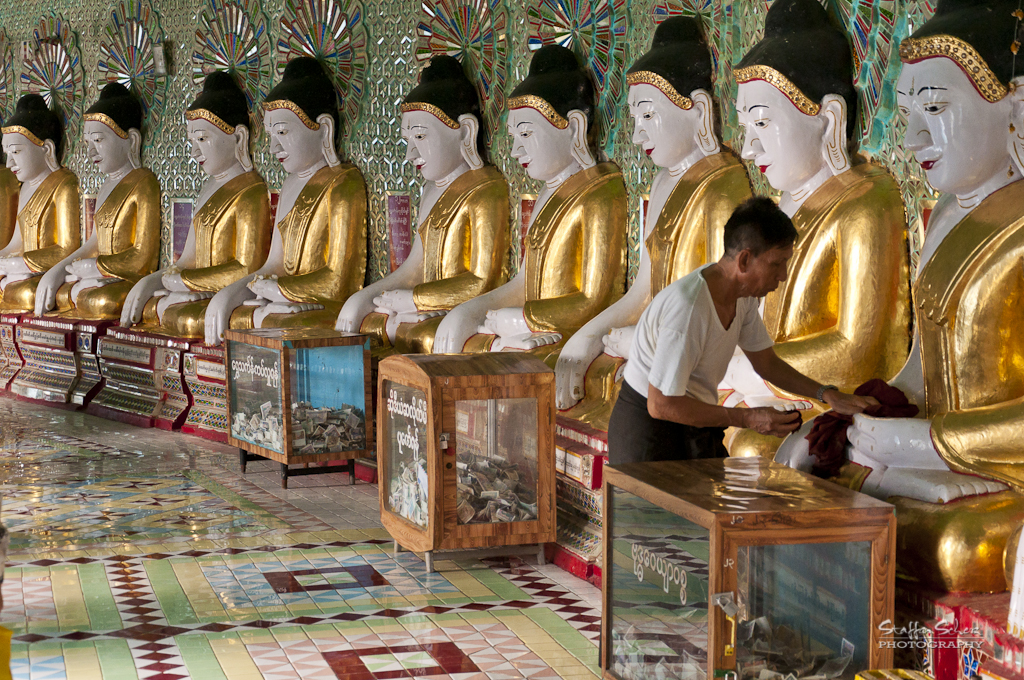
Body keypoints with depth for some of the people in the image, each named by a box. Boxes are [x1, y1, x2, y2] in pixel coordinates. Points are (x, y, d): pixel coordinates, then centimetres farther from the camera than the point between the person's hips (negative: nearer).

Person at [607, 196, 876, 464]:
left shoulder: (743, 295, -3)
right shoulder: (688, 308, -31)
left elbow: (766, 363, 12)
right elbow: (660, 405, -28)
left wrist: (829, 395, -2)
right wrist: (748, 418, -25)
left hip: (696, 428, 8)